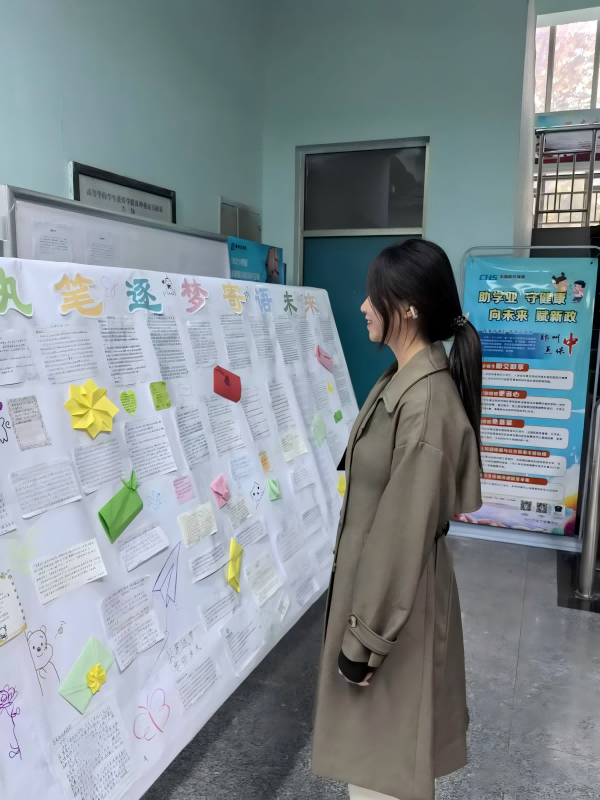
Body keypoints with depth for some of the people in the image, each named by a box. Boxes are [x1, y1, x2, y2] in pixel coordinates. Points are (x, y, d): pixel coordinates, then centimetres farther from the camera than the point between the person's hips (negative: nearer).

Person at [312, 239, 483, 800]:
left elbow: (404, 534, -24)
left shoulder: (425, 404, -28)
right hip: (374, 577, 9)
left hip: (395, 599, -9)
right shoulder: (402, 379, 2)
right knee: (380, 748, 27)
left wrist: (365, 638, -16)